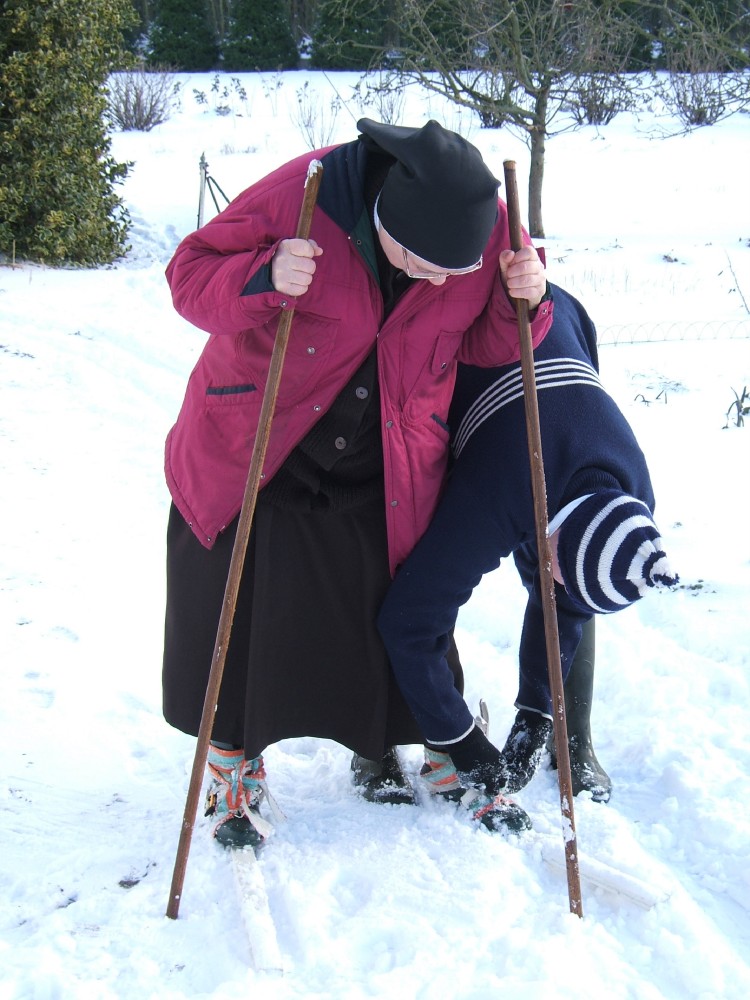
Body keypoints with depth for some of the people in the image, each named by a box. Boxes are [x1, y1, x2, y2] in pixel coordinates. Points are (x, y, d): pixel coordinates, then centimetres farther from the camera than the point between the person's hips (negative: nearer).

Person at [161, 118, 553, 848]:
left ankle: (379, 747, 39)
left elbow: (480, 342, 1)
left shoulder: (483, 228, -13)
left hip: (382, 479, 3)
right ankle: (236, 769, 27)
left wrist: (523, 301, -20)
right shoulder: (297, 198, -26)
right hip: (250, 460, -2)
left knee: (388, 619, 11)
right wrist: (262, 282, -37)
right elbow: (190, 274, -17)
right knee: (235, 618, 5)